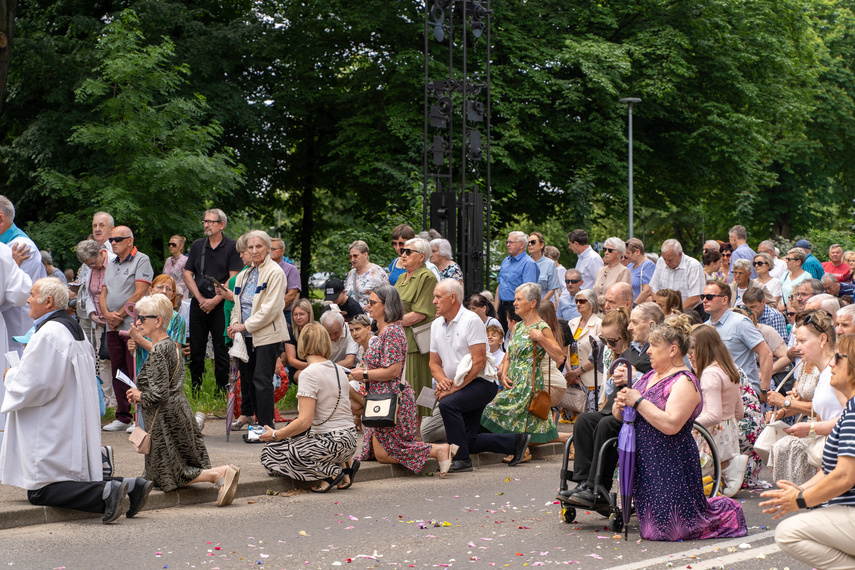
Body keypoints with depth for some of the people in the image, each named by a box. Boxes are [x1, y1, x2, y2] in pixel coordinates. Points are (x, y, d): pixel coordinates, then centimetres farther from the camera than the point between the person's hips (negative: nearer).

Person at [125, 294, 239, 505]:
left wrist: (140, 396, -5)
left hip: (166, 418, -9)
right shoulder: (169, 344, 11)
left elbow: (159, 394, -23)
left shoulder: (158, 351, -19)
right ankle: (221, 473, 1)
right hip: (180, 412, 9)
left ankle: (219, 474, -16)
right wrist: (141, 392, 12)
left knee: (168, 475, -3)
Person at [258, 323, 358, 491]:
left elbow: (305, 422, -19)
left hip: (331, 443, -8)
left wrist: (275, 435, -6)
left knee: (270, 454, -2)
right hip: (350, 441, 8)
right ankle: (344, 464, 10)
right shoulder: (339, 370, 11)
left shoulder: (310, 373, -13)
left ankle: (330, 472, -9)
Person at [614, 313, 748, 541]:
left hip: (670, 463, -8)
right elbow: (619, 415, 19)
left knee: (666, 530, -9)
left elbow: (671, 425, -26)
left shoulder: (684, 382, -12)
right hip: (643, 459, 8)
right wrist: (621, 405, -5)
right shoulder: (649, 377, 14)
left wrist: (638, 401, -20)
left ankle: (724, 513, 15)